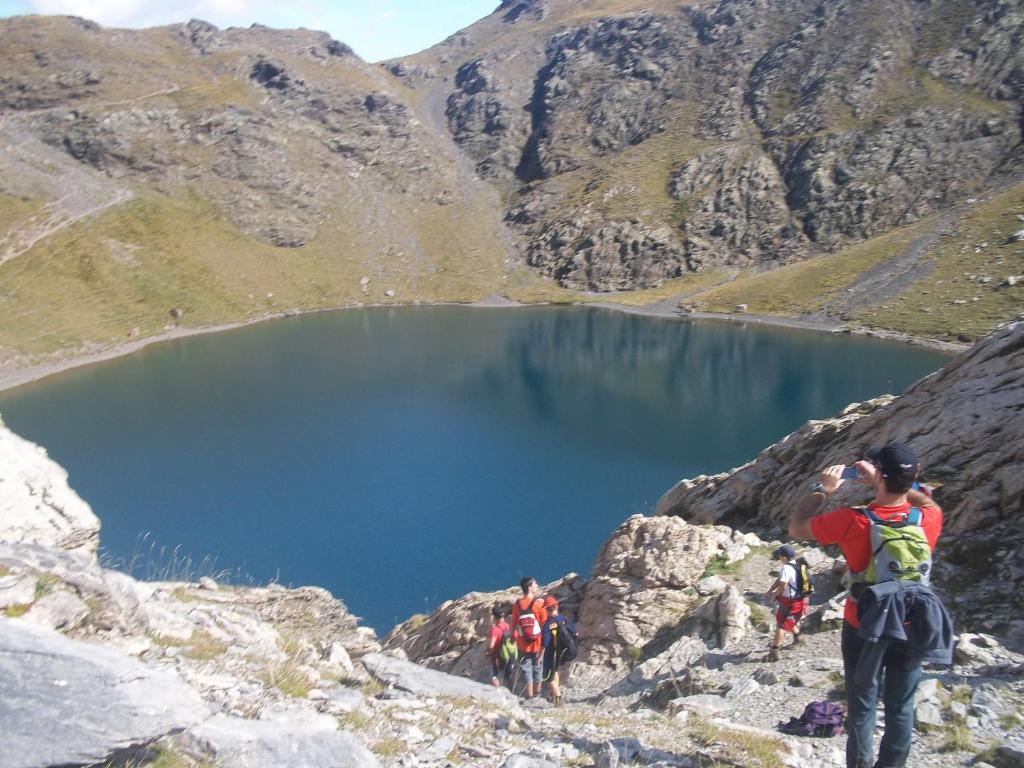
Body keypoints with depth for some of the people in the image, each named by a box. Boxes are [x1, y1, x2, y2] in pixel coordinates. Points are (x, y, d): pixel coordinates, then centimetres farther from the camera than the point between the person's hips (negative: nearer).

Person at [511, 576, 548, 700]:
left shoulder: (517, 604, -10)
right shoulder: (539, 603, -18)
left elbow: (514, 624, -2)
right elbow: (544, 624, -13)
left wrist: (513, 637, 13)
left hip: (523, 643, 1)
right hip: (538, 642, -1)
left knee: (526, 667, 15)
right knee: (538, 665, 19)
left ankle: (529, 692, 21)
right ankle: (537, 690, 33)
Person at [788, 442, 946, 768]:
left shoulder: (853, 521, -23)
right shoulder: (927, 520, -14)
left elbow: (796, 527, -8)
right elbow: (929, 503, 13)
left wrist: (822, 489, 0)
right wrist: (895, 484, 5)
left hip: (864, 630, -2)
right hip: (909, 630, 2)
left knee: (862, 708, 12)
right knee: (901, 709, 16)